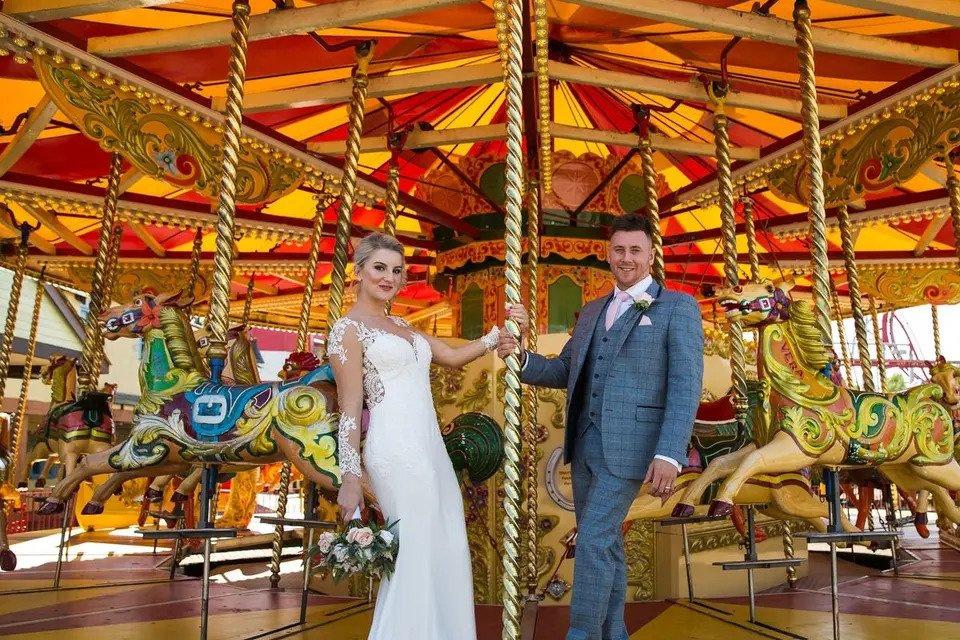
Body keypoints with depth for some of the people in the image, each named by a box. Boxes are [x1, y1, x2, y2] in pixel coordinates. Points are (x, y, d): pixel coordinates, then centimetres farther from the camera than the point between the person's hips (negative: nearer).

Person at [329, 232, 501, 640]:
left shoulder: (401, 326, 19)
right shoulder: (348, 329, -4)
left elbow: (454, 357, 21)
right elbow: (349, 408, -9)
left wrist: (500, 332, 10)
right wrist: (350, 478, -12)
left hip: (431, 447, 8)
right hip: (397, 450, -8)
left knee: (445, 552, 11)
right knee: (415, 553, -4)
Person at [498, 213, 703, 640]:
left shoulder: (678, 307, -2)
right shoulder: (591, 311, 17)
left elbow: (685, 385, -11)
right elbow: (564, 372, 14)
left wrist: (669, 454, -21)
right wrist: (521, 358, -6)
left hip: (628, 445, -6)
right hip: (584, 443, 7)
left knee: (593, 540, -8)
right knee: (604, 542, 15)